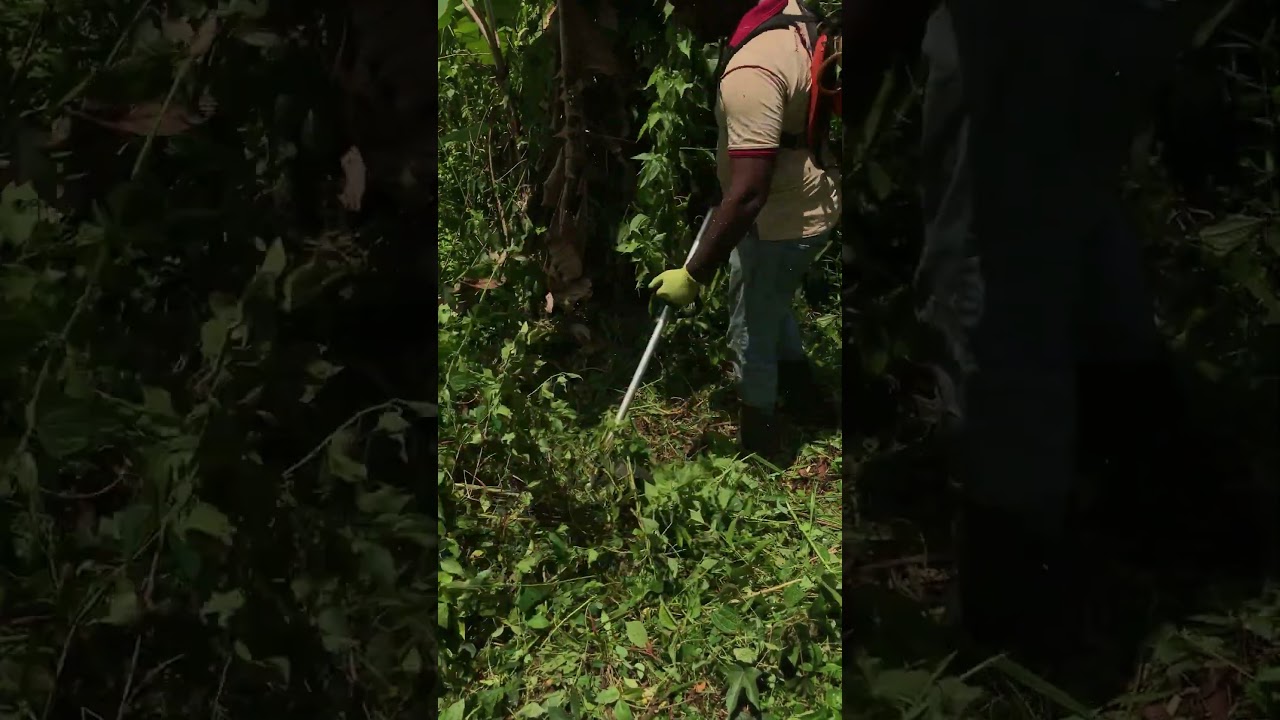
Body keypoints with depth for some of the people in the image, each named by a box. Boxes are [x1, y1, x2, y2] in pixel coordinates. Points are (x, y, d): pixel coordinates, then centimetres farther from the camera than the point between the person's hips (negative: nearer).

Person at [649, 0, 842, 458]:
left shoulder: (750, 73, -34)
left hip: (782, 222, -9)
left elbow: (747, 195, -36)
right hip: (811, 204, 9)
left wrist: (694, 275, -28)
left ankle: (758, 445, 30)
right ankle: (806, 397, 48)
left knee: (751, 334, 11)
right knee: (772, 309, 29)